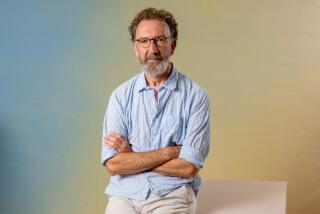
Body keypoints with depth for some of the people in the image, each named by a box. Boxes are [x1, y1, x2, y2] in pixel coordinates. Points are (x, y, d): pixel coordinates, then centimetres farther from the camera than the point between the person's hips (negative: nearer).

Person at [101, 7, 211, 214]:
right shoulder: (121, 95, 5)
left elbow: (189, 168, -9)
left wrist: (132, 156, -5)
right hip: (126, 192, 2)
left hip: (172, 194, -2)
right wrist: (168, 152, -8)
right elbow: (113, 164, -4)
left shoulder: (195, 96, -2)